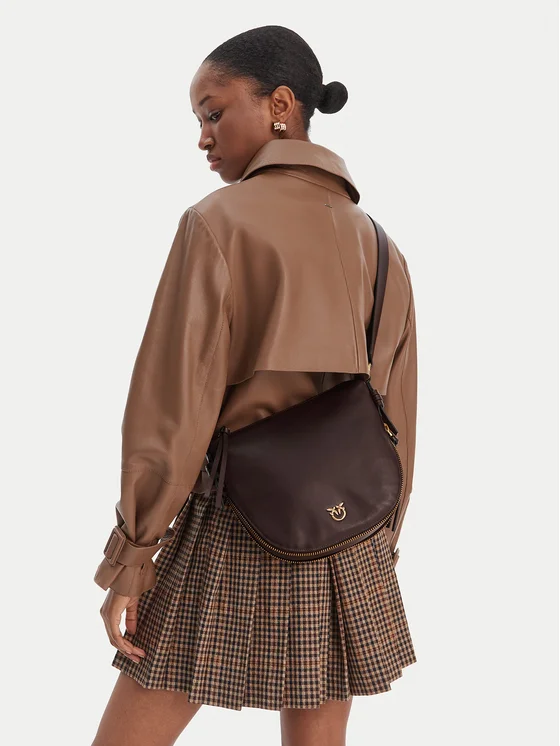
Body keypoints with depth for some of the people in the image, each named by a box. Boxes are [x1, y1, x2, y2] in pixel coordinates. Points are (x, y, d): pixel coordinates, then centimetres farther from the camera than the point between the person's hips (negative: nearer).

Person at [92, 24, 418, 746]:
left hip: (231, 535, -5)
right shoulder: (382, 247, 6)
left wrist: (131, 556, -6)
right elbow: (397, 422, 9)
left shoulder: (218, 221, -10)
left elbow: (174, 405, -13)